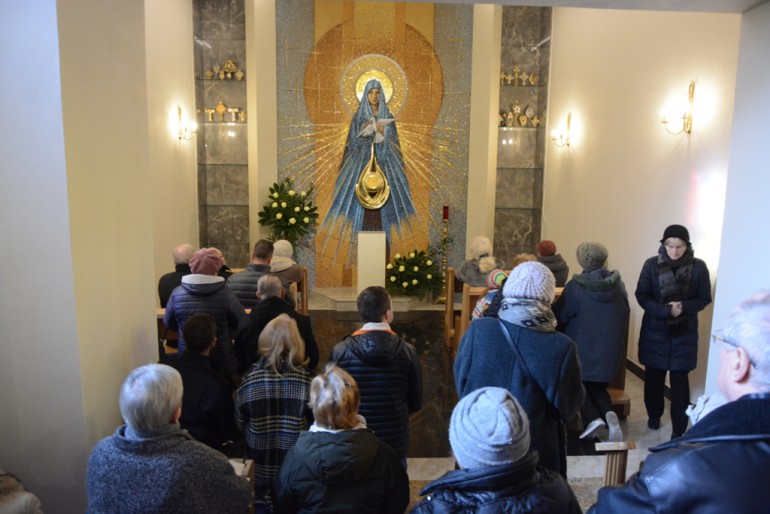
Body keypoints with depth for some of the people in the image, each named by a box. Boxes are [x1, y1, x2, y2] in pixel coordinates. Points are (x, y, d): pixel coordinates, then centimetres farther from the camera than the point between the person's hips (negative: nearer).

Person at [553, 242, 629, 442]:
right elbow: (625, 313, 10)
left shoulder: (576, 285, -14)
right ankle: (608, 414, -9)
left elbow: (560, 316, -8)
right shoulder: (618, 284, -2)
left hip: (583, 347, -4)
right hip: (610, 348, 4)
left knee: (580, 385, 16)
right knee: (598, 386, 19)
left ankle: (593, 418, -7)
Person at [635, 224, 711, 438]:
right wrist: (666, 310, -21)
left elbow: (704, 298, -1)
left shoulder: (698, 267, -6)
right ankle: (654, 415, 34)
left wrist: (684, 307, -20)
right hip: (655, 330, 1)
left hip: (684, 332, -1)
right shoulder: (652, 265, -7)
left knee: (679, 380, 1)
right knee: (654, 376, 13)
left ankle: (679, 429, 11)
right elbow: (642, 296, -7)